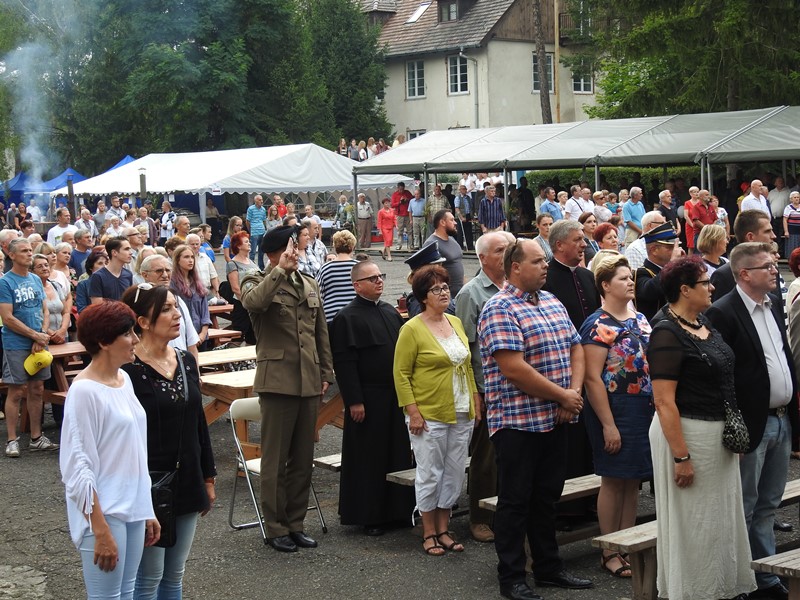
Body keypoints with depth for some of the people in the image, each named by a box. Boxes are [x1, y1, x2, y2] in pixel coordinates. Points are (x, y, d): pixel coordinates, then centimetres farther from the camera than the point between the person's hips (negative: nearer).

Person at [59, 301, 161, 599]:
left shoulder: (124, 379, 7)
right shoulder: (84, 391, -16)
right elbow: (77, 467, -17)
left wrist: (147, 511, 15)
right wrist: (101, 532, -19)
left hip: (133, 509, 8)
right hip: (103, 513, -8)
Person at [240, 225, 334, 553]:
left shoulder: (310, 284, 15)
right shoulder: (256, 281, -3)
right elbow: (252, 301, -30)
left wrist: (326, 373, 15)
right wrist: (281, 270, -26)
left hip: (309, 383, 6)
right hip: (277, 381, -6)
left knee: (303, 458, 12)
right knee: (275, 460, 1)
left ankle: (295, 523, 22)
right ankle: (275, 528, 11)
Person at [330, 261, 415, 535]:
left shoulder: (391, 312, 12)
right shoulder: (346, 318, -10)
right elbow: (344, 362, -14)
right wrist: (354, 400, -18)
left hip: (395, 396, 7)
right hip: (367, 399, -7)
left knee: (397, 453, 12)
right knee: (368, 458, 1)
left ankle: (396, 509, 23)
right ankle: (367, 515, 11)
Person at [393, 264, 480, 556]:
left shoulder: (456, 323, 11)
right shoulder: (412, 329, -8)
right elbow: (401, 373, -9)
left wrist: (475, 399, 12)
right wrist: (413, 412, -14)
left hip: (462, 414, 6)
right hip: (429, 415, -6)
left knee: (454, 473, 9)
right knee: (430, 474, 1)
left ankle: (444, 529, 21)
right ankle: (429, 533, 13)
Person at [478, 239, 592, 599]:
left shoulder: (552, 302, 12)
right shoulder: (500, 309, -15)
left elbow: (576, 348, 14)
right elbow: (514, 369, -22)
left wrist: (575, 391, -4)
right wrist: (562, 395, -15)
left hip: (555, 419, 8)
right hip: (517, 421, -8)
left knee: (547, 497, 17)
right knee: (515, 501, 3)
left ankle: (548, 568, 29)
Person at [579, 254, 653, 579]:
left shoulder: (641, 319, 12)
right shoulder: (598, 325, -11)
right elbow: (592, 378, -16)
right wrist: (608, 425, -19)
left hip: (645, 409, 7)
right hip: (615, 410, -7)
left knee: (633, 480, 12)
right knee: (614, 481, 1)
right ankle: (609, 552, 11)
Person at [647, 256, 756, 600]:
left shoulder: (704, 323, 7)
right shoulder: (667, 334, -19)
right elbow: (664, 402, -22)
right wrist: (681, 457, -24)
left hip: (719, 434, 9)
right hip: (687, 433, -9)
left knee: (723, 515, 18)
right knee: (693, 522, 4)